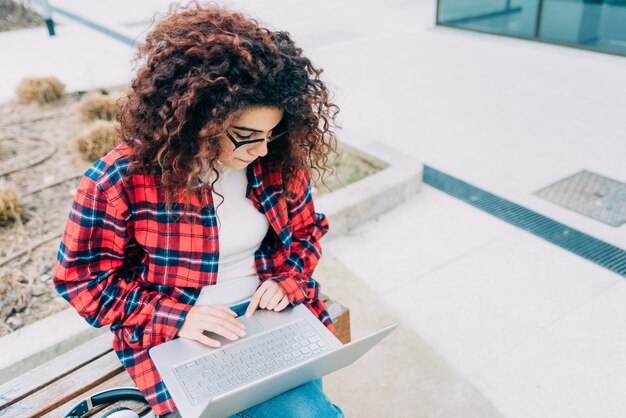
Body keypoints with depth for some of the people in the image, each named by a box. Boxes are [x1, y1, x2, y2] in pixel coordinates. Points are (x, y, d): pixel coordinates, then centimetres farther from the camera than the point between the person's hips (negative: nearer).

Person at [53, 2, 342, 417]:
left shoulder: (277, 161, -7)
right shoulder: (119, 180, -18)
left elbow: (306, 232, 10)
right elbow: (81, 278, -8)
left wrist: (285, 279, -10)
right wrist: (176, 317, -18)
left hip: (272, 312, 4)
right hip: (178, 336, -3)